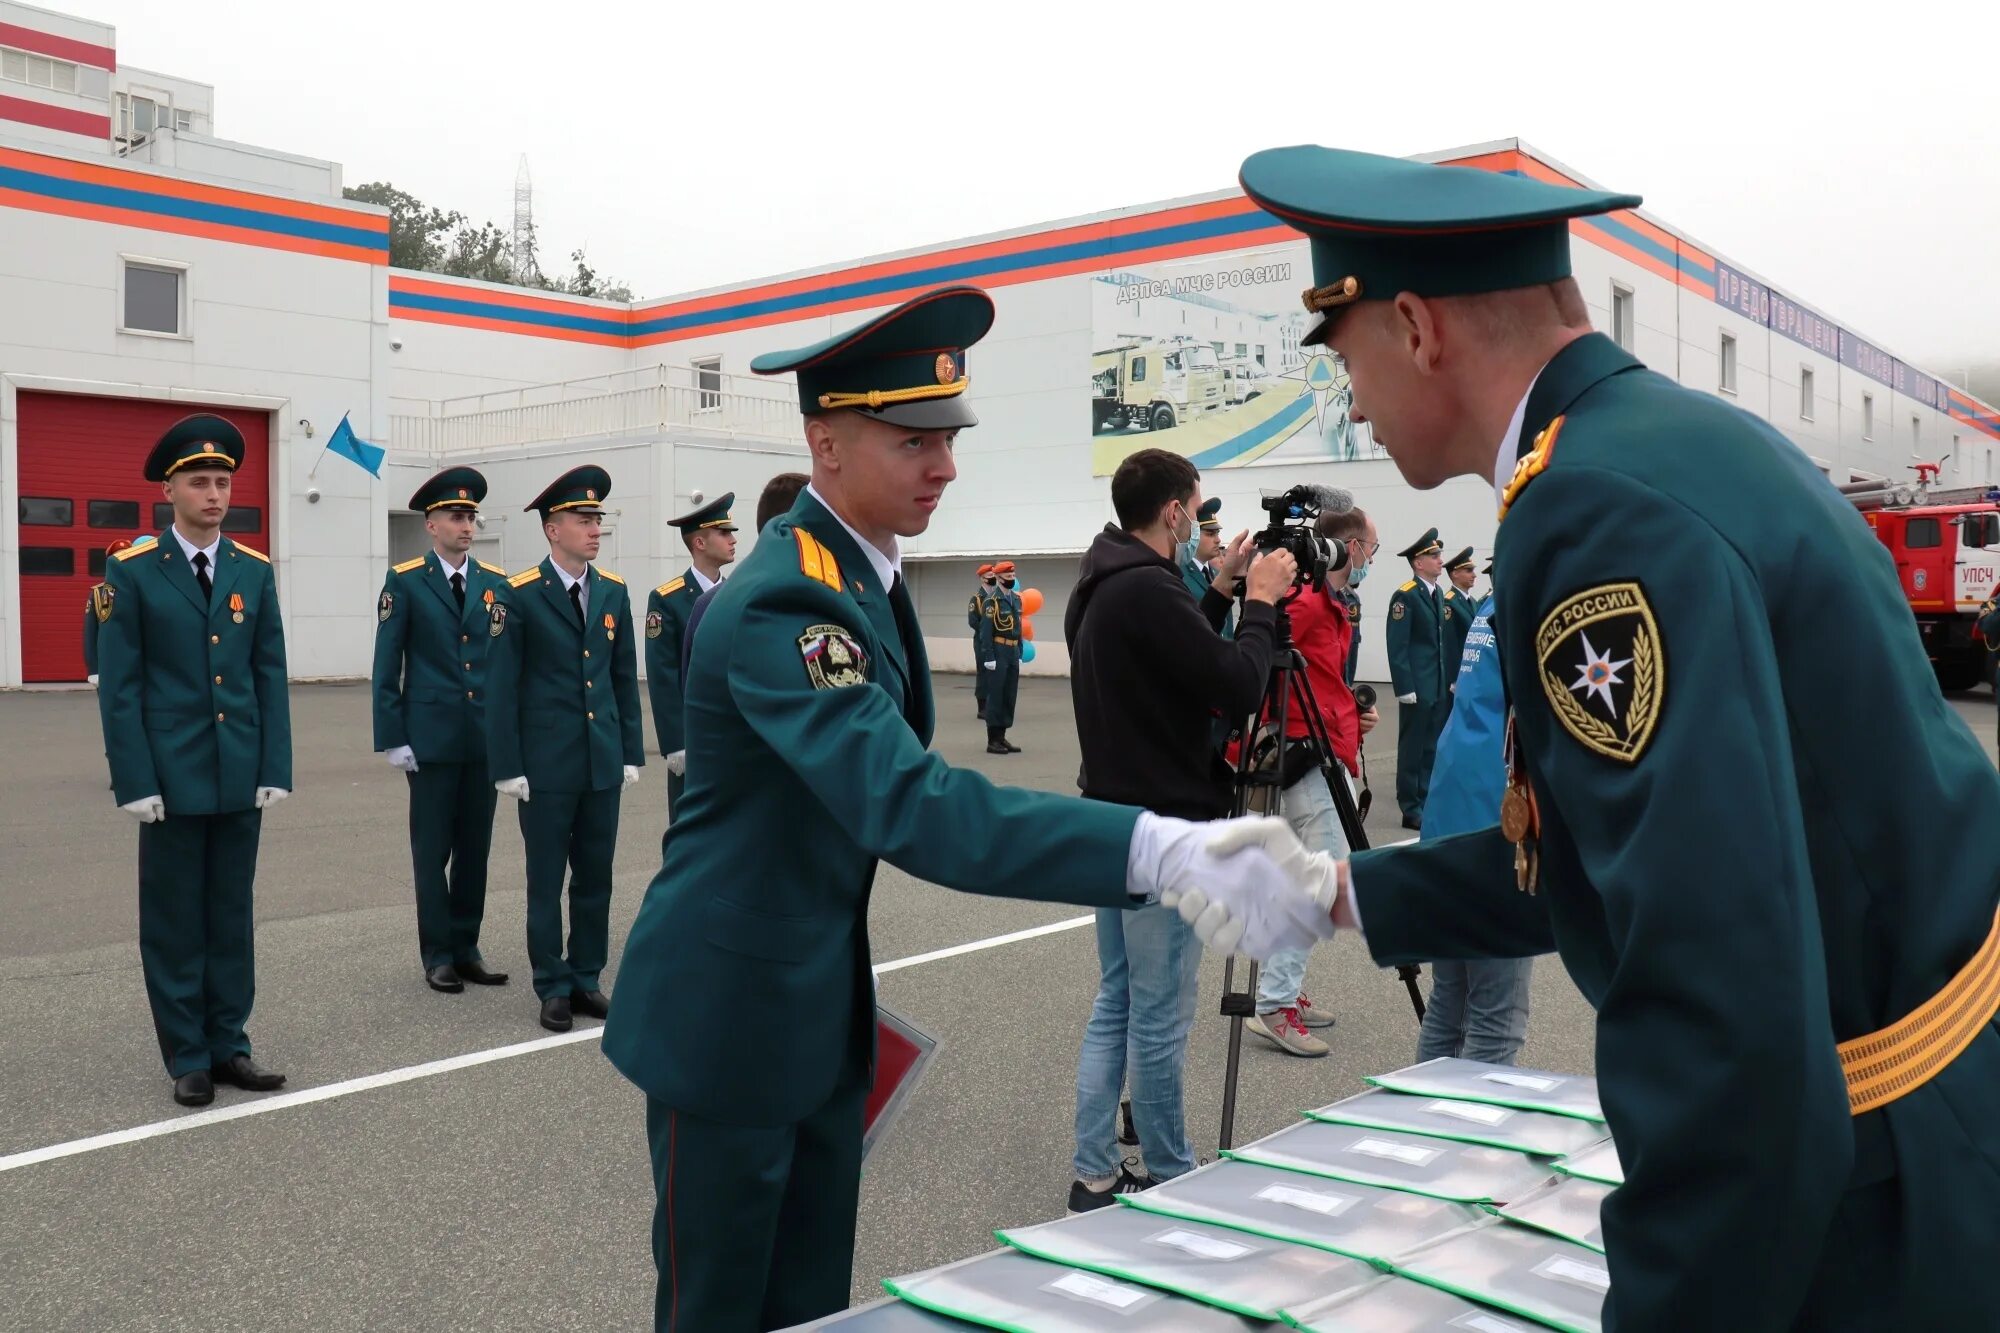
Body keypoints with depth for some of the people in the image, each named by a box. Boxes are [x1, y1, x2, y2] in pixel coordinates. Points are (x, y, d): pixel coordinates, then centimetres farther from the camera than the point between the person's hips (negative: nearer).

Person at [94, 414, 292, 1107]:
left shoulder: (254, 569, 6)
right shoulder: (132, 570, -3)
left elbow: (270, 676, 6)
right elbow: (119, 685, -5)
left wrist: (276, 768, 0)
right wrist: (135, 781, -11)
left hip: (241, 775, 3)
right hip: (171, 775, -3)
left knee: (231, 916, 10)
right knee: (174, 920, 6)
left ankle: (227, 1044, 20)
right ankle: (187, 1057, 16)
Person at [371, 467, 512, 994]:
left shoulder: (496, 583, 7)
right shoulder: (405, 583, -2)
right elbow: (386, 669, -3)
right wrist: (392, 739, -8)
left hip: (486, 738, 3)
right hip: (431, 738, -3)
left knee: (475, 848, 9)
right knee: (432, 850, 4)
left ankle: (466, 947, 19)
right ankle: (437, 954, 14)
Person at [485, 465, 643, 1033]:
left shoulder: (614, 592, 7)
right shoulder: (519, 596, -7)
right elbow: (501, 686, -7)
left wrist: (632, 752, 8)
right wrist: (507, 767, -9)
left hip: (603, 763, 4)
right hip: (547, 766, -4)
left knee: (596, 878, 11)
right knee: (546, 880, 6)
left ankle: (587, 978, 24)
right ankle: (554, 988, 18)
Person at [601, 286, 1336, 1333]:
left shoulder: (857, 568, 4)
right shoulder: (785, 601, -26)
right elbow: (909, 805, -41)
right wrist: (1153, 850, -50)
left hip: (819, 1004, 9)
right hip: (731, 1012, -8)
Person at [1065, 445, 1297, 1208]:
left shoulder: (1100, 587, 10)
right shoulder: (1146, 589, -20)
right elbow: (1240, 688, -20)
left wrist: (1222, 592, 13)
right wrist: (1260, 602, -6)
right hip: (1163, 829, -10)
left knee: (1115, 1004, 14)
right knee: (1159, 1018, 3)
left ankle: (1096, 1176, 21)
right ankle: (1170, 1182, 17)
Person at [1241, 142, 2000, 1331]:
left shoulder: (1602, 509, -26)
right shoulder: (1683, 436, 6)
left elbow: (1725, 1010, -31)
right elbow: (1627, 842, 13)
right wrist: (1351, 893, 14)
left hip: (1885, 1214, -9)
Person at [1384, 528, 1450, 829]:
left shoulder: (1438, 594, 13)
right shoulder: (1405, 596, -11)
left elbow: (1442, 640, 16)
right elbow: (1397, 647, -14)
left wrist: (1452, 679, 11)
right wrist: (1405, 688, -18)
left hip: (1440, 687, 7)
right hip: (1417, 687, -7)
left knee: (1433, 747, 10)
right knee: (1412, 748, 1)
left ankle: (1428, 802, 18)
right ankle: (1412, 810, 7)